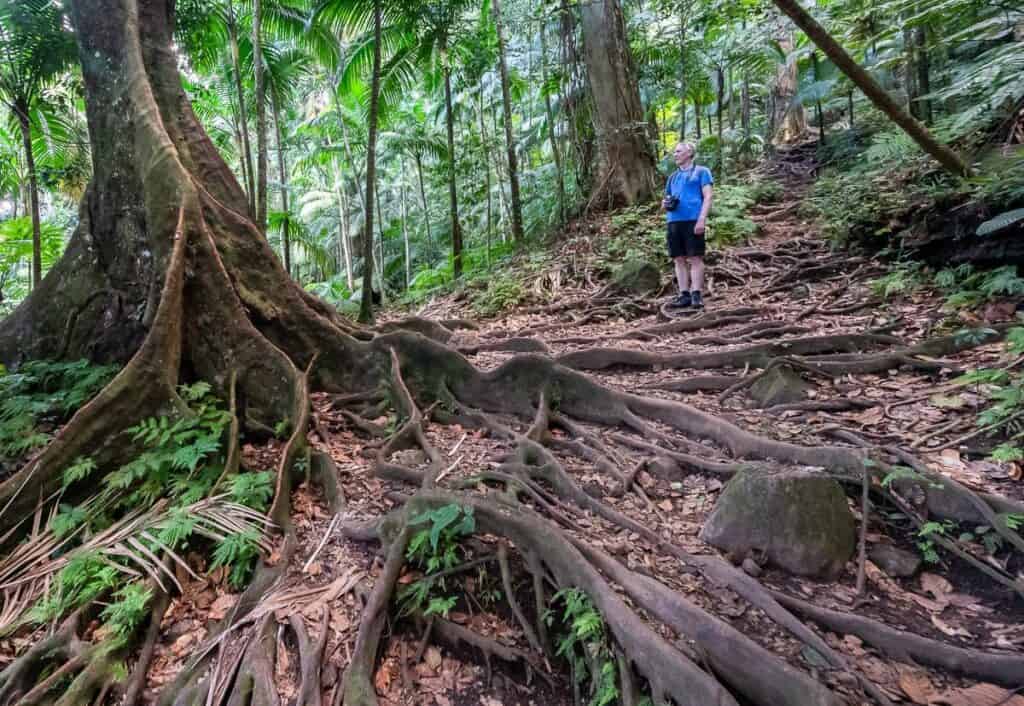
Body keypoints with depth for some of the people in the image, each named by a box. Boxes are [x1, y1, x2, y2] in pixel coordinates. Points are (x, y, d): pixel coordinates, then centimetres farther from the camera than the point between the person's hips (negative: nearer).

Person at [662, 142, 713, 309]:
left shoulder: (701, 171, 9)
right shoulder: (673, 176, 24)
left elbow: (707, 197, -1)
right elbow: (666, 199, 28)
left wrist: (702, 219, -15)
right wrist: (665, 204, 2)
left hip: (693, 220, -5)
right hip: (674, 221, 6)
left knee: (695, 258, -7)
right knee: (679, 259, 2)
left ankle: (696, 295, -7)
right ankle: (684, 295, 5)